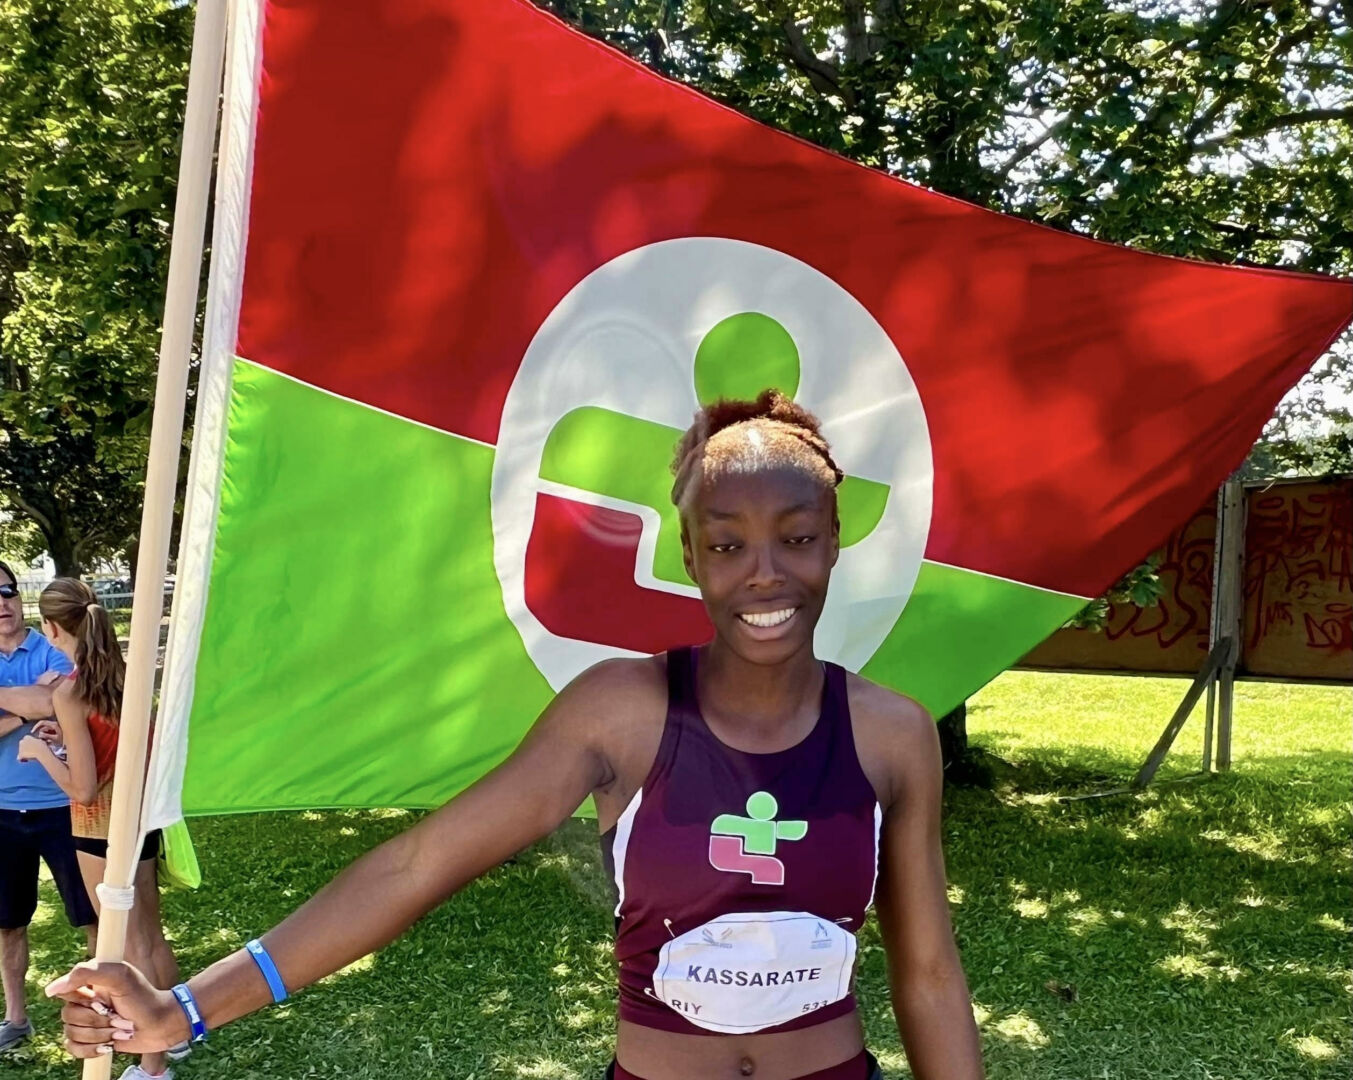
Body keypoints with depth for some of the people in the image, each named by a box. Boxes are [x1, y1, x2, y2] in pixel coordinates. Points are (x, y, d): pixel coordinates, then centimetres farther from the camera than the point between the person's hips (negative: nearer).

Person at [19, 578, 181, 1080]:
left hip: (102, 827, -7)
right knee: (152, 935, 21)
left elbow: (83, 788, -19)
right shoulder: (126, 675, -2)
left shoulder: (70, 693, -21)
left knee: (130, 948, 5)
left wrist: (40, 750, -6)